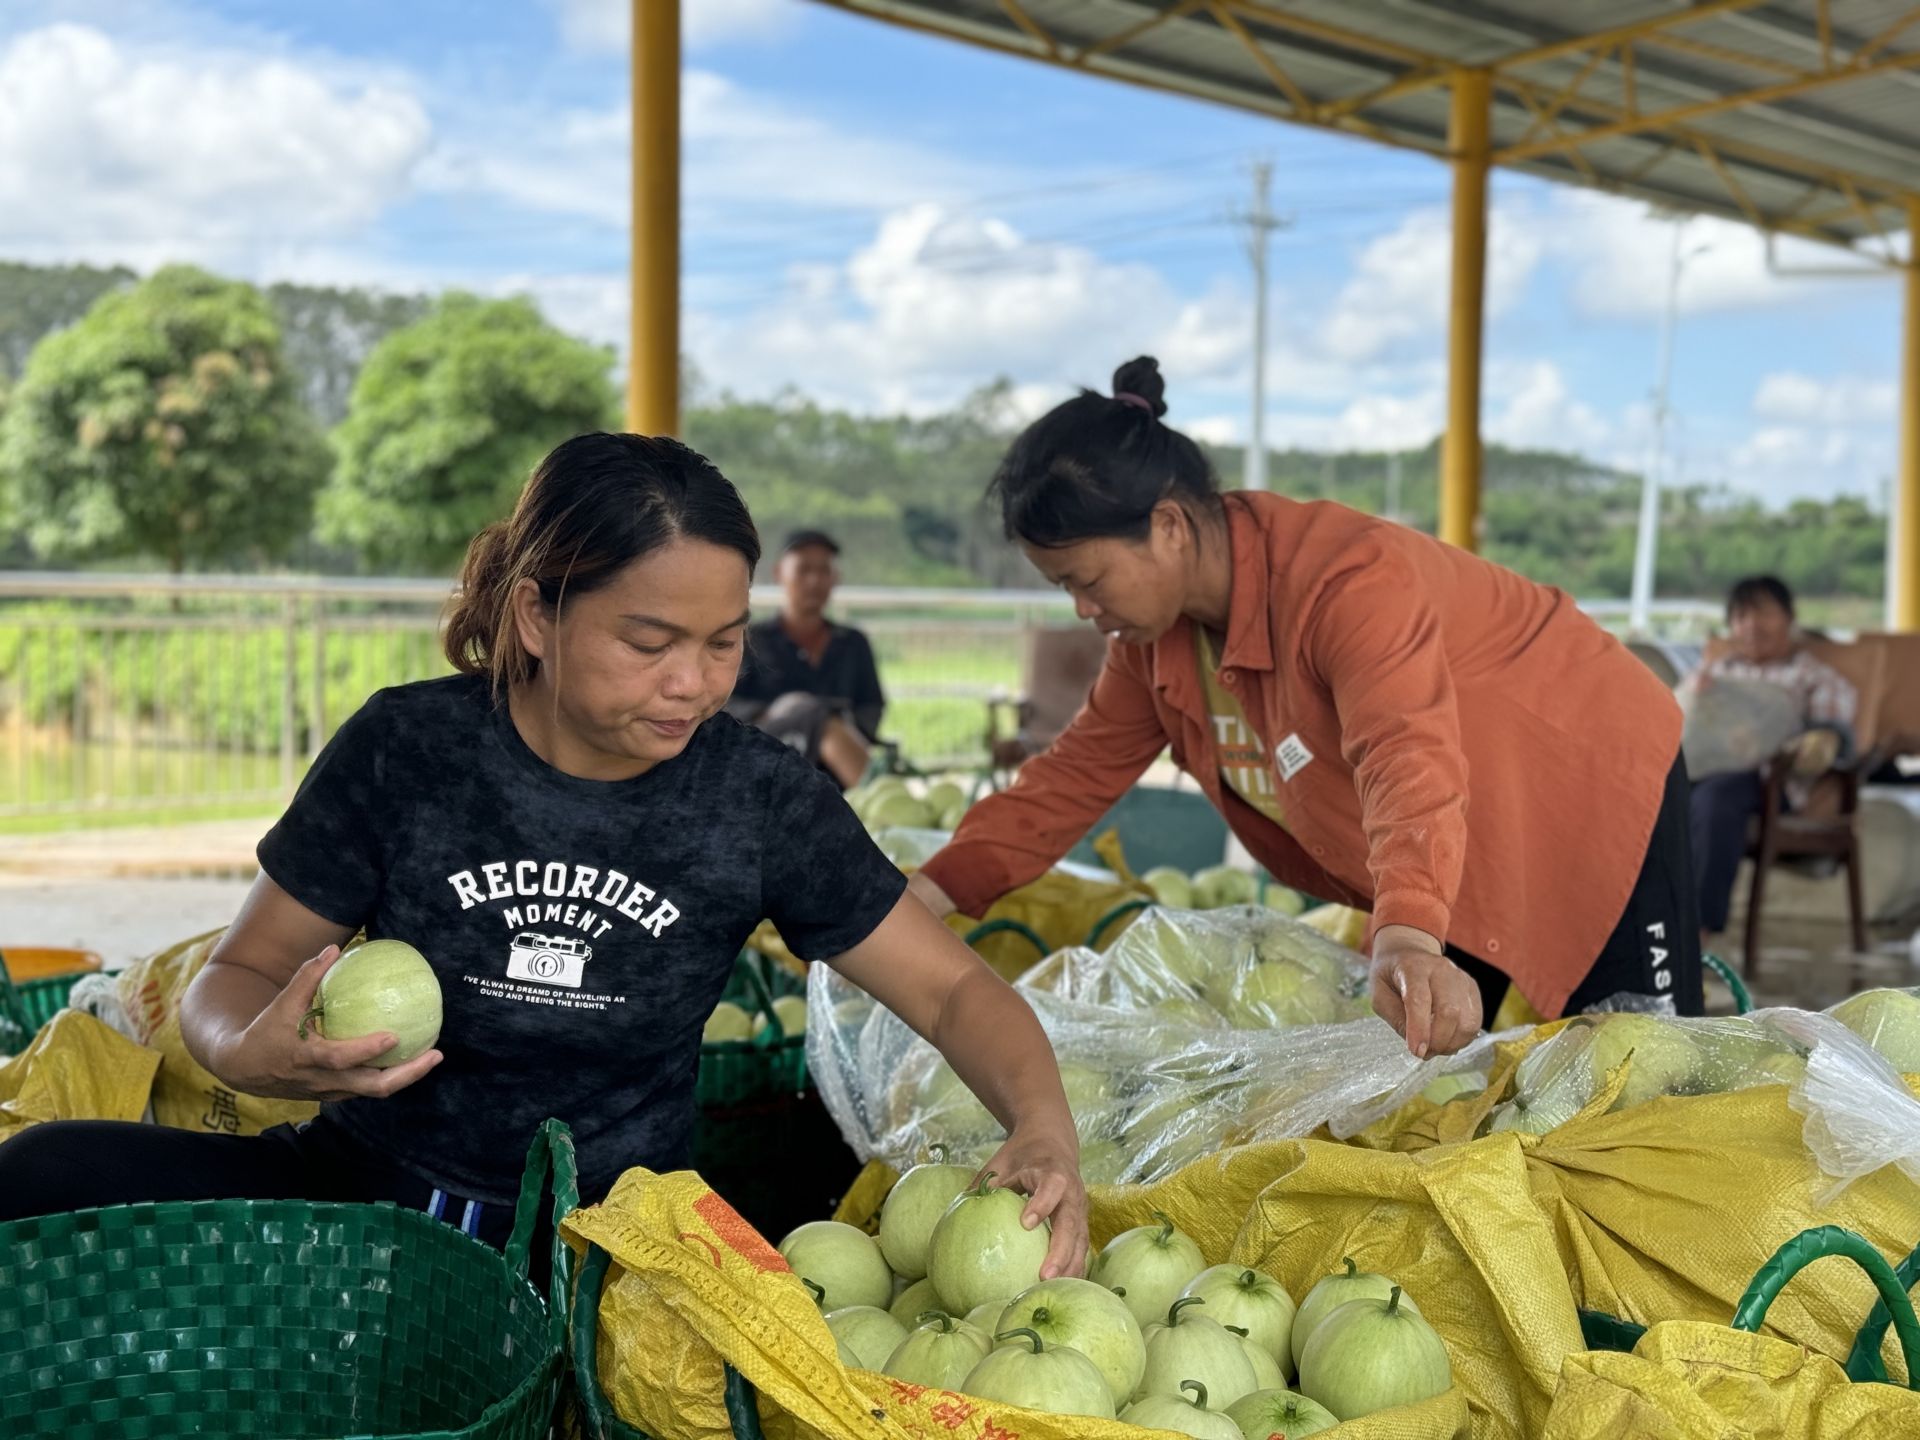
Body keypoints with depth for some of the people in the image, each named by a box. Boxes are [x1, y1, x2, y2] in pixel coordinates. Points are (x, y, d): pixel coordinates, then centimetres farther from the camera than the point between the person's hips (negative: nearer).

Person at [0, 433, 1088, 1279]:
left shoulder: (765, 799, -6)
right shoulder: (406, 749, -6)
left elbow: (953, 988, -1)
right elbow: (237, 976, 2)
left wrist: (1044, 1126, -22)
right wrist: (255, 1053, -23)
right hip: (363, 1183, 1)